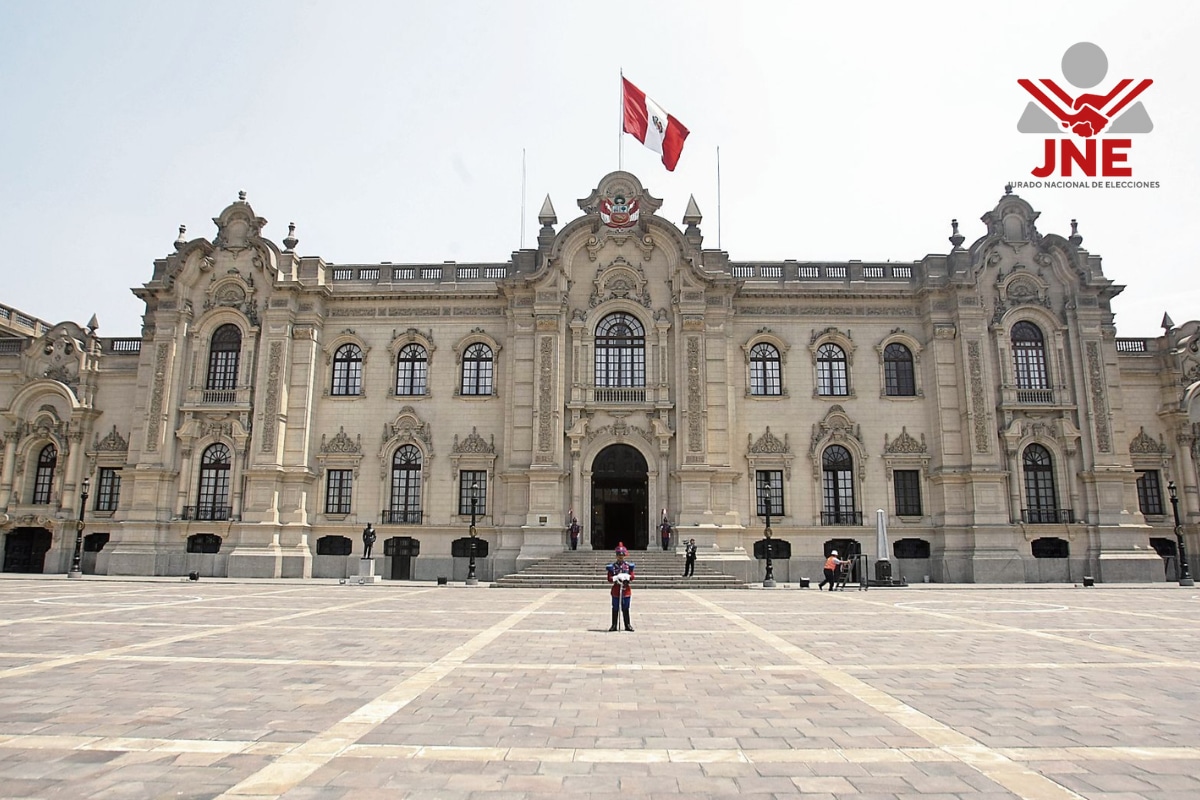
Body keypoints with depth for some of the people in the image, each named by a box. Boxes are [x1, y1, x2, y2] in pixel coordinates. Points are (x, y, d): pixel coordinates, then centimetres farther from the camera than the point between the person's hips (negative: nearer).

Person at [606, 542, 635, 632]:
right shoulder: (612, 566, 0)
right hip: (616, 589, -1)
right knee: (615, 608, 4)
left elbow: (632, 577, 3)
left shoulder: (629, 565, 6)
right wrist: (616, 578, -20)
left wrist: (627, 577, -18)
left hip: (626, 589, 1)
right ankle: (614, 625, 11)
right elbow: (609, 579, -2)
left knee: (625, 608, 7)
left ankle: (627, 625, 15)